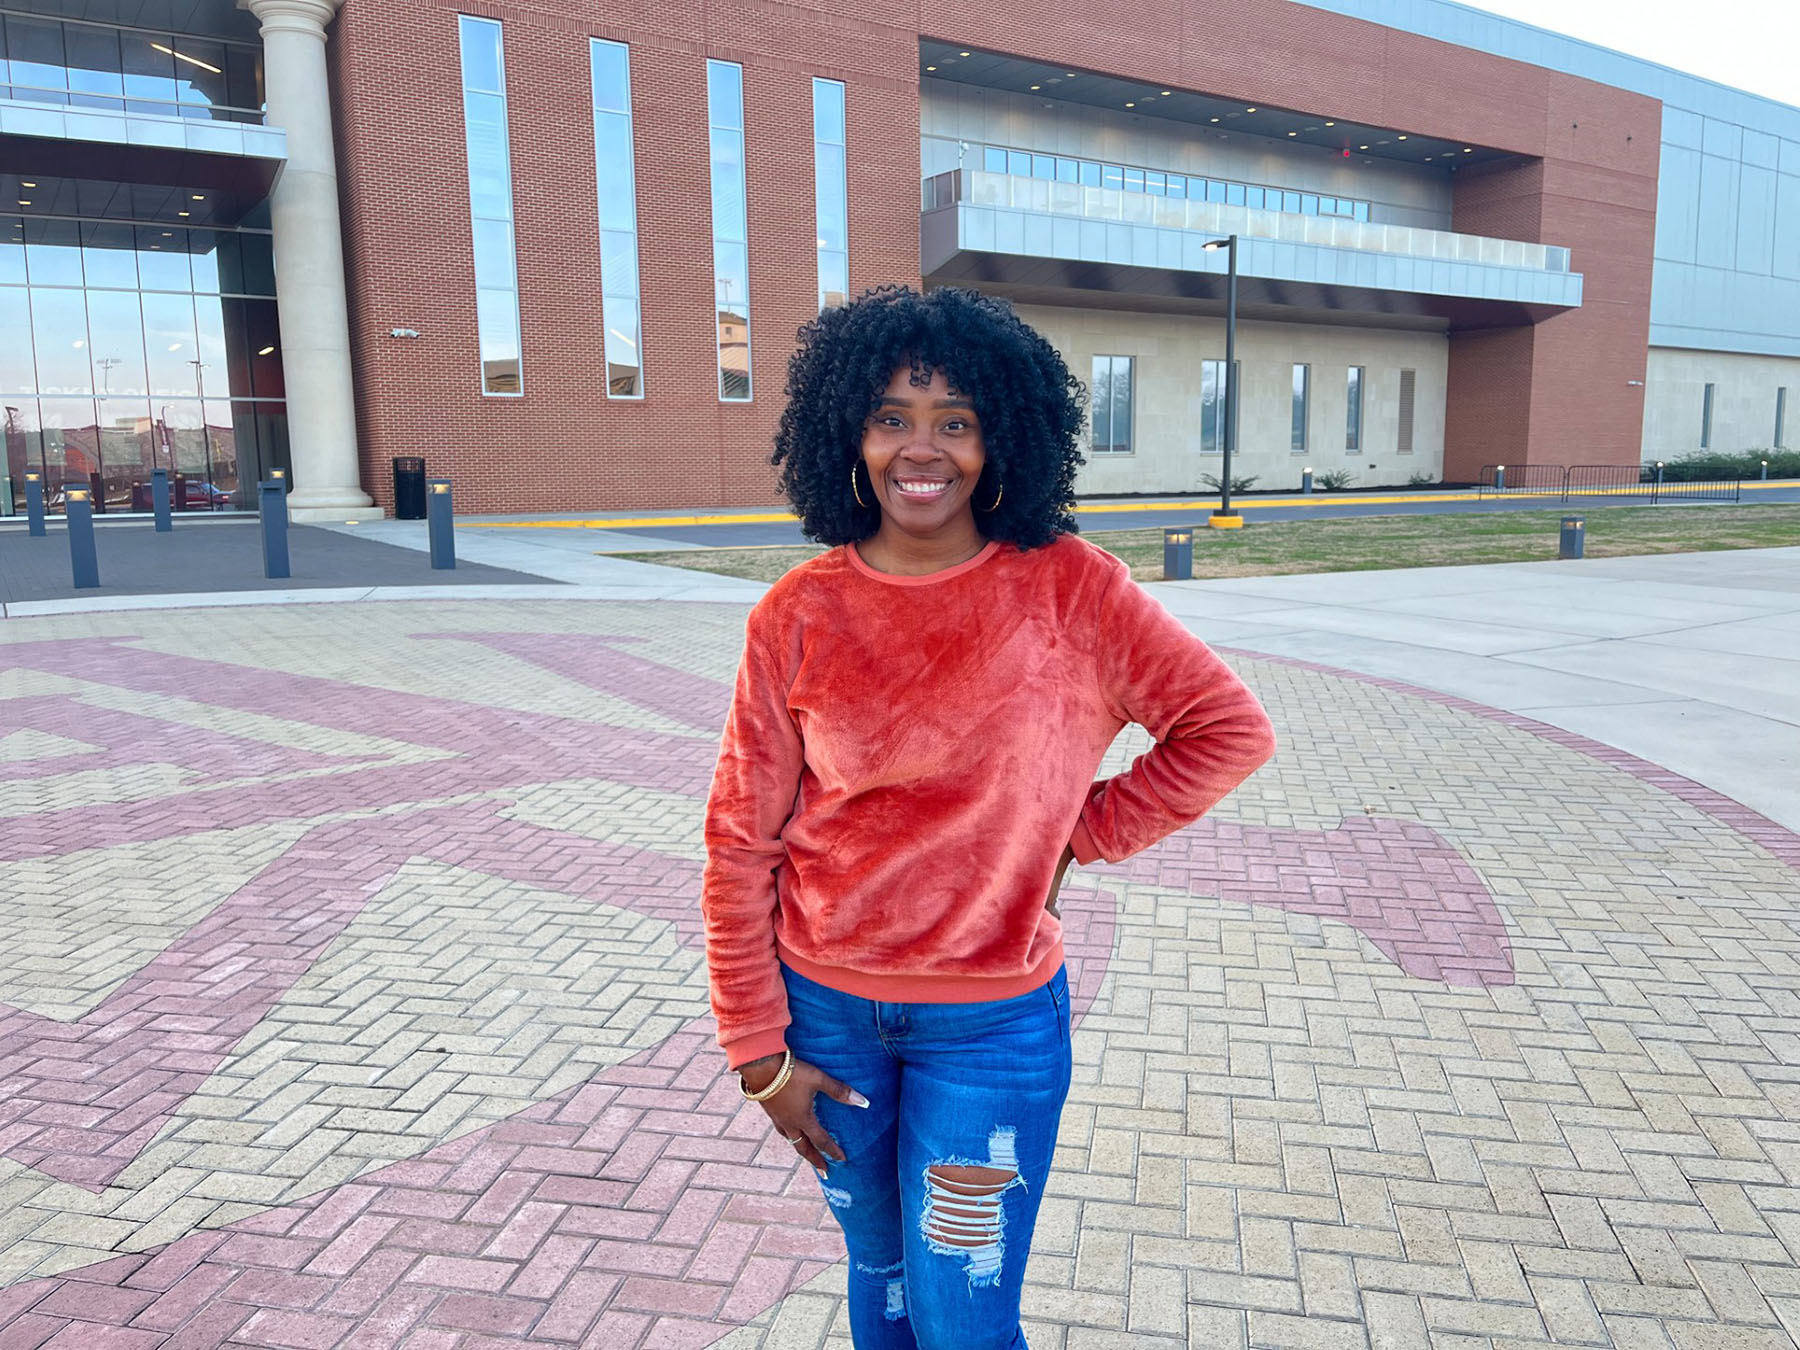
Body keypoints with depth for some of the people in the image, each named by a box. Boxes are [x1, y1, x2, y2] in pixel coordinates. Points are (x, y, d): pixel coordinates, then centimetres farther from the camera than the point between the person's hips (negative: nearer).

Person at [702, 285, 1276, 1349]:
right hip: (826, 1008, 2)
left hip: (992, 1020, -2)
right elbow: (742, 840, -4)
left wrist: (1079, 836, -6)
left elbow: (1231, 729, -5)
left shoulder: (1067, 588, -11)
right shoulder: (798, 616, -8)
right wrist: (758, 1051, -2)